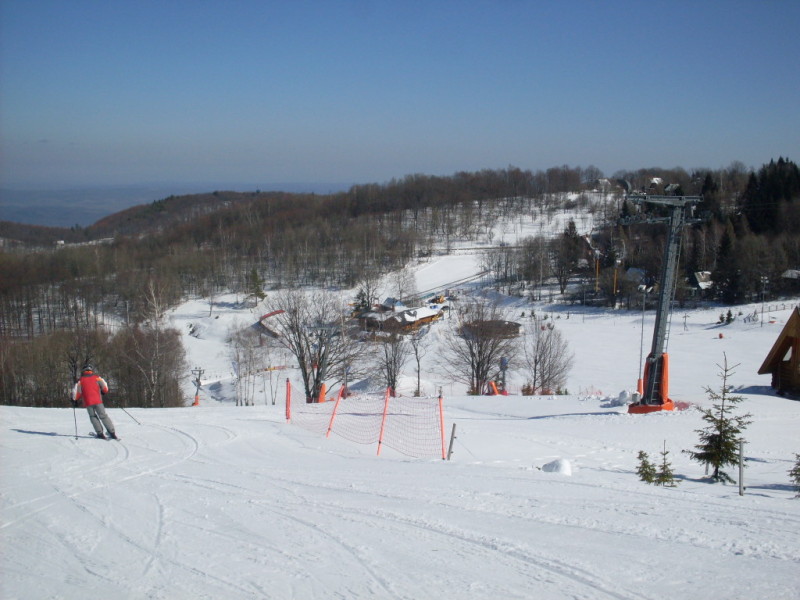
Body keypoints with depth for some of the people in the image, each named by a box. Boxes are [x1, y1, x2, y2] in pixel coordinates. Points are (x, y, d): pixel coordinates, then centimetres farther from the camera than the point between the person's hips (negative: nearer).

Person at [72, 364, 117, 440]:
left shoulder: (81, 380, 8)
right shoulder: (96, 377, 8)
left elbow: (76, 391, 4)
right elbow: (104, 386, 4)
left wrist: (75, 400, 18)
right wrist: (104, 392, 24)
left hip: (88, 402, 0)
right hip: (97, 400, 0)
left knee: (93, 416, 14)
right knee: (103, 416, 5)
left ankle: (100, 433, -1)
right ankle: (112, 433, -2)